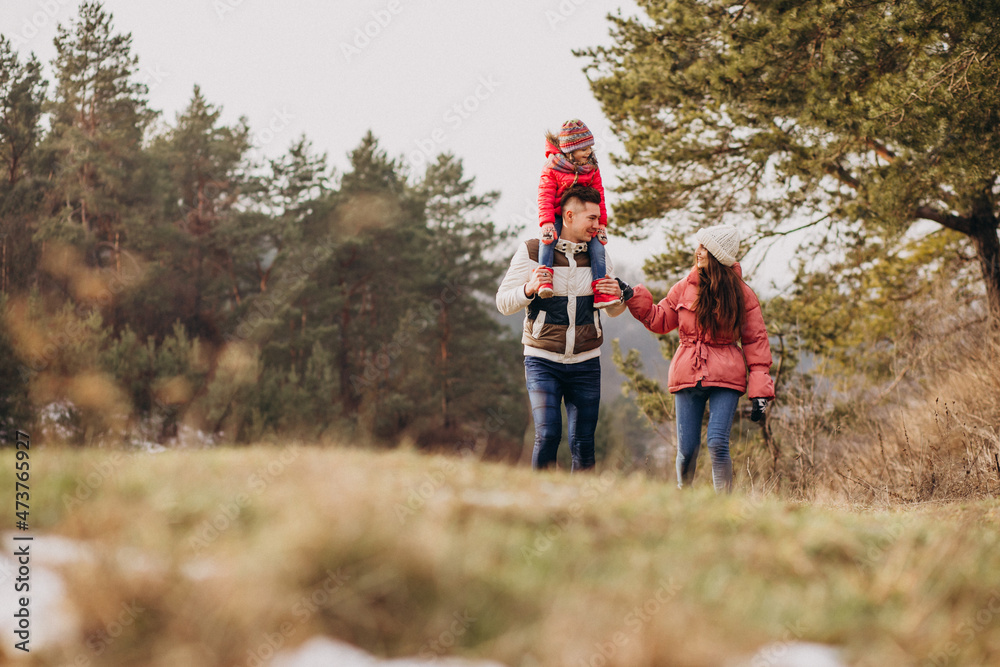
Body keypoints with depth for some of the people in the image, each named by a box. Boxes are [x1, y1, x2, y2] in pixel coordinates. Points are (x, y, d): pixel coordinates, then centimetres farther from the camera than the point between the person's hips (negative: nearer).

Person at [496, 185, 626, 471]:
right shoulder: (531, 251, -3)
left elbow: (614, 311, 18)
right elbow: (503, 303, -1)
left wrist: (617, 297, -6)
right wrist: (529, 289, -21)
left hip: (586, 362, 3)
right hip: (543, 360, -3)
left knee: (583, 443, 1)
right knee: (547, 434, -16)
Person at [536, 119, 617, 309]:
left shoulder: (592, 167, 5)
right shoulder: (552, 168, -8)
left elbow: (599, 196, 9)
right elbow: (545, 197, -14)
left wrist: (601, 222, 1)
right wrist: (546, 222, -27)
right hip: (558, 216, -3)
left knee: (597, 247, -14)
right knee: (548, 239, -33)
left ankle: (600, 293, -13)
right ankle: (545, 281, -36)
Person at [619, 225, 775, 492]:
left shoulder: (743, 295, 1)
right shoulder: (685, 288, 7)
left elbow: (756, 341, 2)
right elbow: (659, 320, 19)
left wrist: (760, 389, -4)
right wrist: (633, 297, 6)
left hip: (725, 379, -2)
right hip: (688, 377, 2)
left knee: (718, 444, -16)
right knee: (687, 448, 1)